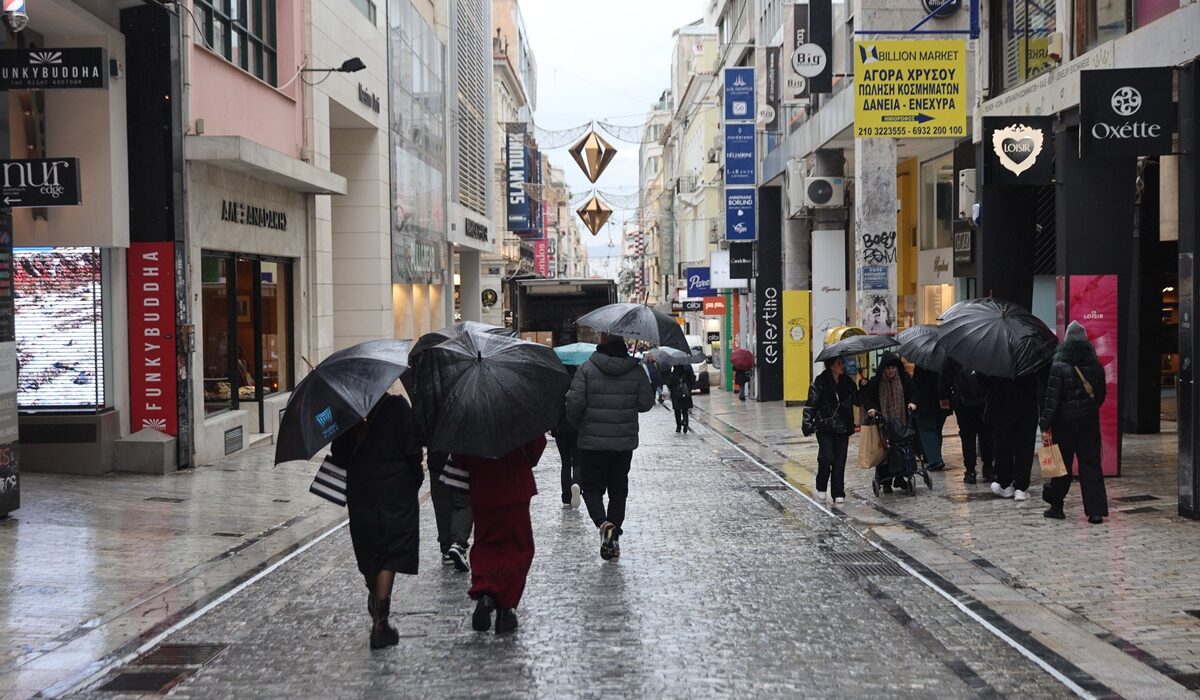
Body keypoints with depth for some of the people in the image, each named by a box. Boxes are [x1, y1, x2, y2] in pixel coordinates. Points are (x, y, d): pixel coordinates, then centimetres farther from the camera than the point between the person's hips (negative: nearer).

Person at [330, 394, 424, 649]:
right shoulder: (397, 406, -10)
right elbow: (412, 449, -11)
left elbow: (339, 456, 1)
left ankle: (376, 601, 42)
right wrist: (416, 476, 5)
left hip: (360, 493, 4)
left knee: (369, 551, 20)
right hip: (396, 490, -4)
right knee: (392, 553, -1)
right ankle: (380, 623, -8)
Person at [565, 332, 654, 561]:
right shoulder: (636, 370, -2)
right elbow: (646, 403, 1)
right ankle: (614, 540, 12)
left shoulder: (587, 369, -9)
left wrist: (576, 422, 7)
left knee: (591, 486, 10)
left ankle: (603, 523, -16)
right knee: (618, 489, 13)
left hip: (593, 441, -2)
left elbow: (574, 402, -13)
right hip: (624, 441, 2)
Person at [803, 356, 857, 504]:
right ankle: (821, 488, 9)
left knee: (840, 461, 1)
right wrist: (808, 423, -15)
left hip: (842, 428, 4)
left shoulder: (848, 383, 8)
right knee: (827, 457, -14)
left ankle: (838, 494, 7)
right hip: (825, 428, -4)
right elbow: (811, 404, -7)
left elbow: (855, 402, 19)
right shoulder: (820, 382, -6)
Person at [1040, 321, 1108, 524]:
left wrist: (1045, 426, -13)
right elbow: (1101, 395, 12)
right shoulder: (1096, 367, 2)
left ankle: (1056, 506, 17)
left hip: (1065, 422, -3)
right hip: (1090, 421, 3)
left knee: (1062, 464, 8)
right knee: (1091, 463, 4)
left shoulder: (1059, 368, -13)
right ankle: (1096, 511, -1)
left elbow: (1052, 399, -15)